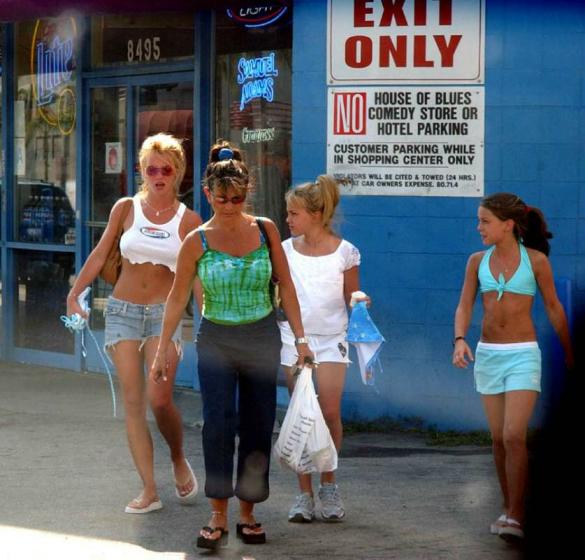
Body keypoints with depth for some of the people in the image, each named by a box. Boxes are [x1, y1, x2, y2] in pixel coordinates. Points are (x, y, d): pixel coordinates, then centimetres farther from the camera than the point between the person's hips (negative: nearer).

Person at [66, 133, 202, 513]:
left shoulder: (189, 219, 1)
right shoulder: (126, 209, 4)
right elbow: (100, 255, 9)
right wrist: (74, 294, 3)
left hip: (164, 313, -2)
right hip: (123, 310, 2)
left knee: (159, 399, -16)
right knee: (133, 401, -1)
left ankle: (179, 459, 15)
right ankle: (150, 492, 3)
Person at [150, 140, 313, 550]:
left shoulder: (265, 230, -2)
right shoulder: (198, 242, -6)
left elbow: (286, 286, 5)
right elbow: (177, 298, 1)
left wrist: (300, 337, 2)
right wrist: (162, 351, 1)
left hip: (262, 338, 2)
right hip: (216, 340, -2)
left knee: (257, 427, 6)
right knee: (218, 424, -14)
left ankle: (248, 514, 18)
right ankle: (218, 518, -9)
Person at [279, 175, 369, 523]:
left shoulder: (344, 252, -2)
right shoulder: (285, 250, 4)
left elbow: (351, 298, 4)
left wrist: (360, 301, -15)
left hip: (331, 338, -2)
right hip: (294, 338, 2)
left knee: (330, 412, -9)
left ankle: (329, 485, 12)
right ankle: (305, 494, 8)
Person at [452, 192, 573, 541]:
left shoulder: (535, 260, -5)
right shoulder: (478, 261, 4)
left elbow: (554, 308, 4)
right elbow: (464, 307, 2)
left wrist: (569, 353, 11)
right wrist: (460, 340, -17)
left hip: (522, 355, -4)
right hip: (487, 354, 4)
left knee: (514, 436, -15)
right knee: (498, 438, 9)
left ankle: (516, 517, -12)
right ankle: (509, 509, 21)